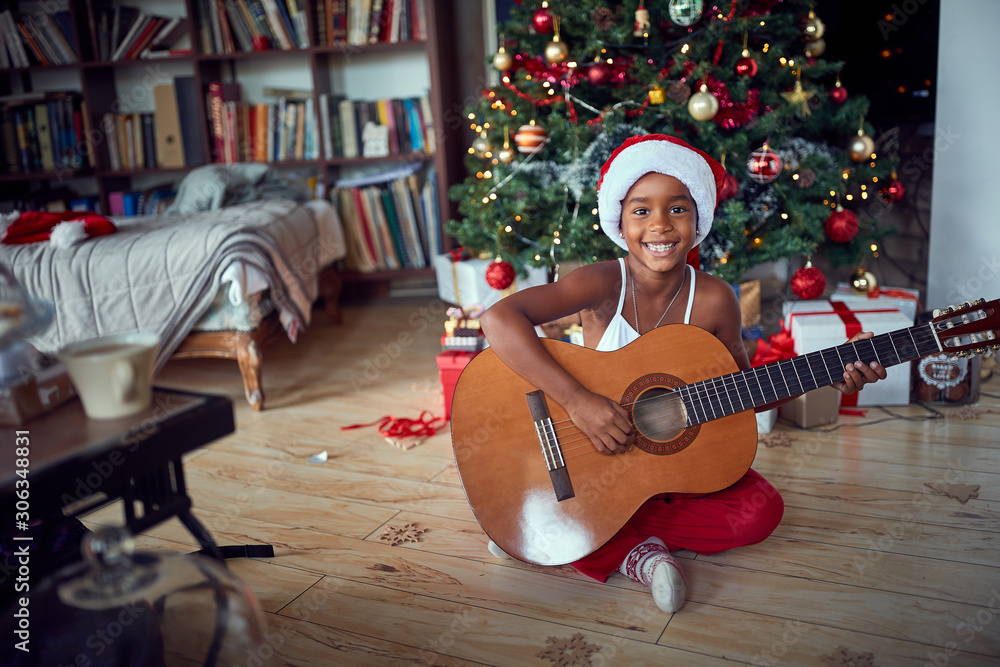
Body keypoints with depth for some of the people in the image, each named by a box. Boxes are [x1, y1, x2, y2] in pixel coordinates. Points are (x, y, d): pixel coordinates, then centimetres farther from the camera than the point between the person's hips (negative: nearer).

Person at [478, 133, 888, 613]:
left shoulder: (713, 300, -11)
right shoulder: (604, 284, -21)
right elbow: (499, 319, -35)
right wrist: (577, 401, -39)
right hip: (593, 460, -3)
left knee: (760, 510, -17)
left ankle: (606, 536, -9)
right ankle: (636, 554, -6)